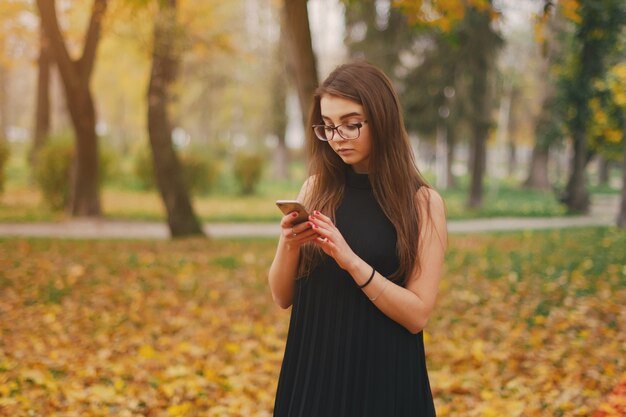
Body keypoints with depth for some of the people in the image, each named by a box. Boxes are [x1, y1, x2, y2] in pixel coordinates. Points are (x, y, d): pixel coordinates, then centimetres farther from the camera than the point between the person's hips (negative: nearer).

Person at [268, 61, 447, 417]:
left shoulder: (423, 203, -9)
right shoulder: (316, 189, 1)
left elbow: (418, 314, -12)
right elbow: (283, 298, 3)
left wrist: (351, 261, -23)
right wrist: (288, 245, -15)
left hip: (383, 379, -3)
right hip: (311, 373, 3)